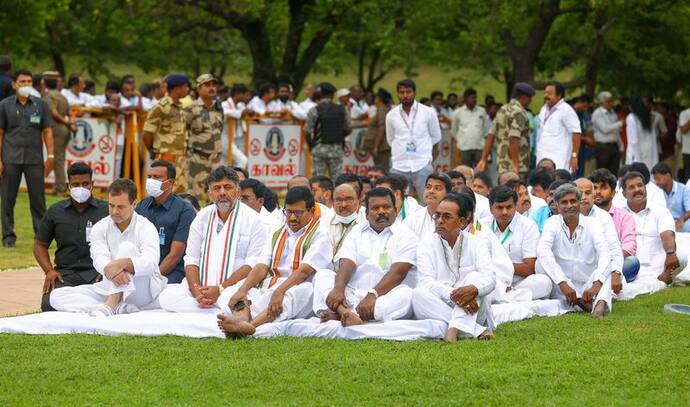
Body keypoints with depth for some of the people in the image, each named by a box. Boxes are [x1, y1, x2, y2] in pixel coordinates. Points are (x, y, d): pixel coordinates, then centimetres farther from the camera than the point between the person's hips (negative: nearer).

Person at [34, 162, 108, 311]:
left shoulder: (106, 210, 9)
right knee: (49, 304, -30)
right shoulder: (55, 212, 16)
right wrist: (49, 270, 3)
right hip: (66, 273, 2)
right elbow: (40, 244, 20)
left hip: (97, 272, -2)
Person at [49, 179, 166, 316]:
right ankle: (120, 308, -31)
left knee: (127, 247, -27)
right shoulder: (100, 228, 5)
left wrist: (122, 264, -45)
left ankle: (110, 305, -39)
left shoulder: (146, 227, -7)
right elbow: (99, 258, -15)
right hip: (109, 287, 4)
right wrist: (110, 270, -41)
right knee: (57, 296, -14)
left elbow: (151, 263, -25)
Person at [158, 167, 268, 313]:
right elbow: (191, 260, 10)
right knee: (166, 297, -23)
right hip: (202, 287, 6)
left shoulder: (253, 220, 0)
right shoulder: (202, 217, 14)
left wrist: (220, 289, -17)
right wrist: (197, 292, -10)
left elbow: (253, 264, -8)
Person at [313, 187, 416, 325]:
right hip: (352, 296, 4)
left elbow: (398, 272, -11)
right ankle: (344, 312, -44)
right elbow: (346, 265, 2)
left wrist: (373, 295, -25)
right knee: (322, 275, -12)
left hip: (385, 297, -3)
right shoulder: (357, 232, 17)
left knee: (407, 294, -34)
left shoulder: (405, 236, 4)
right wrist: (338, 288, -20)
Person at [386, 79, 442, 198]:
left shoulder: (428, 112, 2)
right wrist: (403, 148, 11)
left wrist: (420, 147, 9)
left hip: (422, 165, -2)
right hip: (399, 166, 2)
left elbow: (436, 137, 12)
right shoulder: (391, 115, 6)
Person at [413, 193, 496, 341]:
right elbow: (426, 281, -10)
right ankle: (477, 331, -35)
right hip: (437, 309, 0)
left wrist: (473, 289, -34)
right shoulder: (427, 244, 5)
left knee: (474, 277, -24)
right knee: (419, 294, -28)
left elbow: (489, 278, -9)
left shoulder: (476, 243, 6)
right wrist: (453, 295, -28)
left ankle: (455, 328, -42)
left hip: (471, 310, 0)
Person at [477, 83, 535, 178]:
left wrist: (483, 160, 14)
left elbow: (490, 136, 14)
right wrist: (515, 165, -27)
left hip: (502, 165, 9)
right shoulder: (519, 113, -12)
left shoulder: (502, 110, 15)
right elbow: (513, 139, -23)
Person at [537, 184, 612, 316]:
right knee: (541, 263, -22)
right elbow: (542, 251, -20)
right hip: (561, 289, 0)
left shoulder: (592, 224, 1)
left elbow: (605, 255, -16)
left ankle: (600, 303, -52)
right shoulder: (552, 223, 0)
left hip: (588, 288, 0)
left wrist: (596, 285, -36)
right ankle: (579, 302, -36)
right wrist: (563, 284, -34)